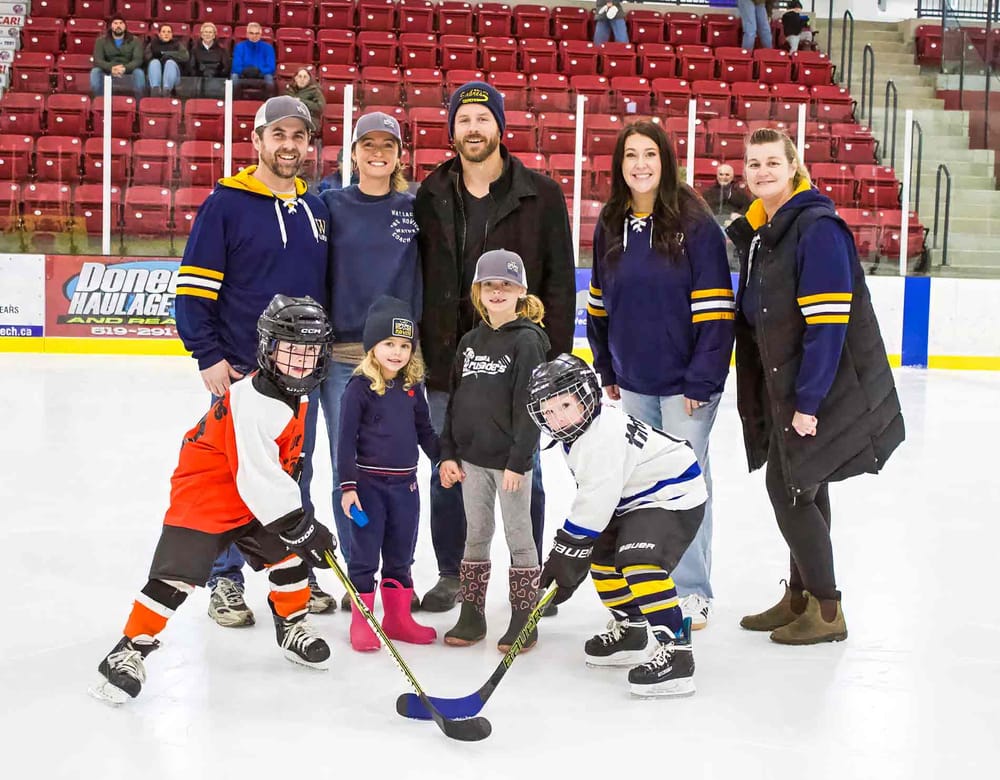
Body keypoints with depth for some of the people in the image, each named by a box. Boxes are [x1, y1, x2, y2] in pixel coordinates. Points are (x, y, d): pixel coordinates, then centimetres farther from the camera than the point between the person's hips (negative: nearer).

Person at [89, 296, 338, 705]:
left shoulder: (293, 395, 2)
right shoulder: (254, 403, -29)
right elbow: (257, 478, -30)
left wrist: (298, 517, 22)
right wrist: (300, 528, -26)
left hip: (254, 499, 9)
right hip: (203, 497, -9)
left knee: (288, 554, 9)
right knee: (175, 576, -12)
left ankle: (293, 629, 30)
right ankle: (129, 651, -1)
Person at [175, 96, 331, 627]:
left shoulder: (315, 208, 11)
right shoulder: (227, 204, -6)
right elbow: (193, 286, -9)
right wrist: (209, 357, -14)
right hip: (240, 368, -5)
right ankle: (226, 582, 16)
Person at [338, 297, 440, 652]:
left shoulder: (412, 387, 5)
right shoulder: (359, 387, -10)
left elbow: (425, 430, 17)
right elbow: (346, 439, -11)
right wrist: (347, 485, -14)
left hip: (405, 483, 5)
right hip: (369, 482, -5)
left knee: (401, 555, 14)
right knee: (365, 555, 4)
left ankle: (398, 618, 26)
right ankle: (361, 623, 14)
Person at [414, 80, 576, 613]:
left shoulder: (540, 195, -2)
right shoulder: (431, 197, 6)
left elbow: (560, 281, -3)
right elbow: (414, 278, 7)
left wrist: (557, 355, -8)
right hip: (448, 360, 2)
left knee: (522, 473, 8)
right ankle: (451, 574, 25)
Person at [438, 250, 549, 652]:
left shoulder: (527, 340, -9)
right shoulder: (470, 341, 10)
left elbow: (529, 407, -14)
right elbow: (455, 400, 13)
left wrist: (518, 460, -17)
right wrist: (448, 453, 8)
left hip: (511, 458, -6)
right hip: (472, 456, 6)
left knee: (519, 536, 4)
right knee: (476, 536, 13)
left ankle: (524, 621, 14)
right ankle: (471, 616, 22)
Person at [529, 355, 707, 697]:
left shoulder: (605, 435, -28)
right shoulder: (576, 435, 5)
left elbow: (596, 502, -31)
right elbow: (592, 495, 16)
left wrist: (566, 554, -26)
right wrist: (565, 555, 14)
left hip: (673, 496, -12)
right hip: (634, 500, 12)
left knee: (639, 559, -29)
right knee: (601, 553, 19)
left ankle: (674, 650, -29)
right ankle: (630, 630, 34)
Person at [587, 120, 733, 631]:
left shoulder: (695, 224, -11)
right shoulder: (611, 226, 6)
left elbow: (713, 308, -12)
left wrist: (702, 379, -15)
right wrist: (606, 368, 13)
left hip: (685, 379, -5)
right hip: (633, 380, 5)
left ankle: (692, 592, 11)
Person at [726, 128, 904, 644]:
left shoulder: (817, 228, -18)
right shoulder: (757, 231, 10)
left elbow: (828, 321, -23)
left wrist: (808, 400, -22)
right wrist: (759, 395, 14)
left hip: (825, 388, -8)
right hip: (784, 387, 8)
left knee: (788, 487, -6)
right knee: (800, 488, 15)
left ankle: (826, 611, 8)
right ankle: (800, 598, 28)